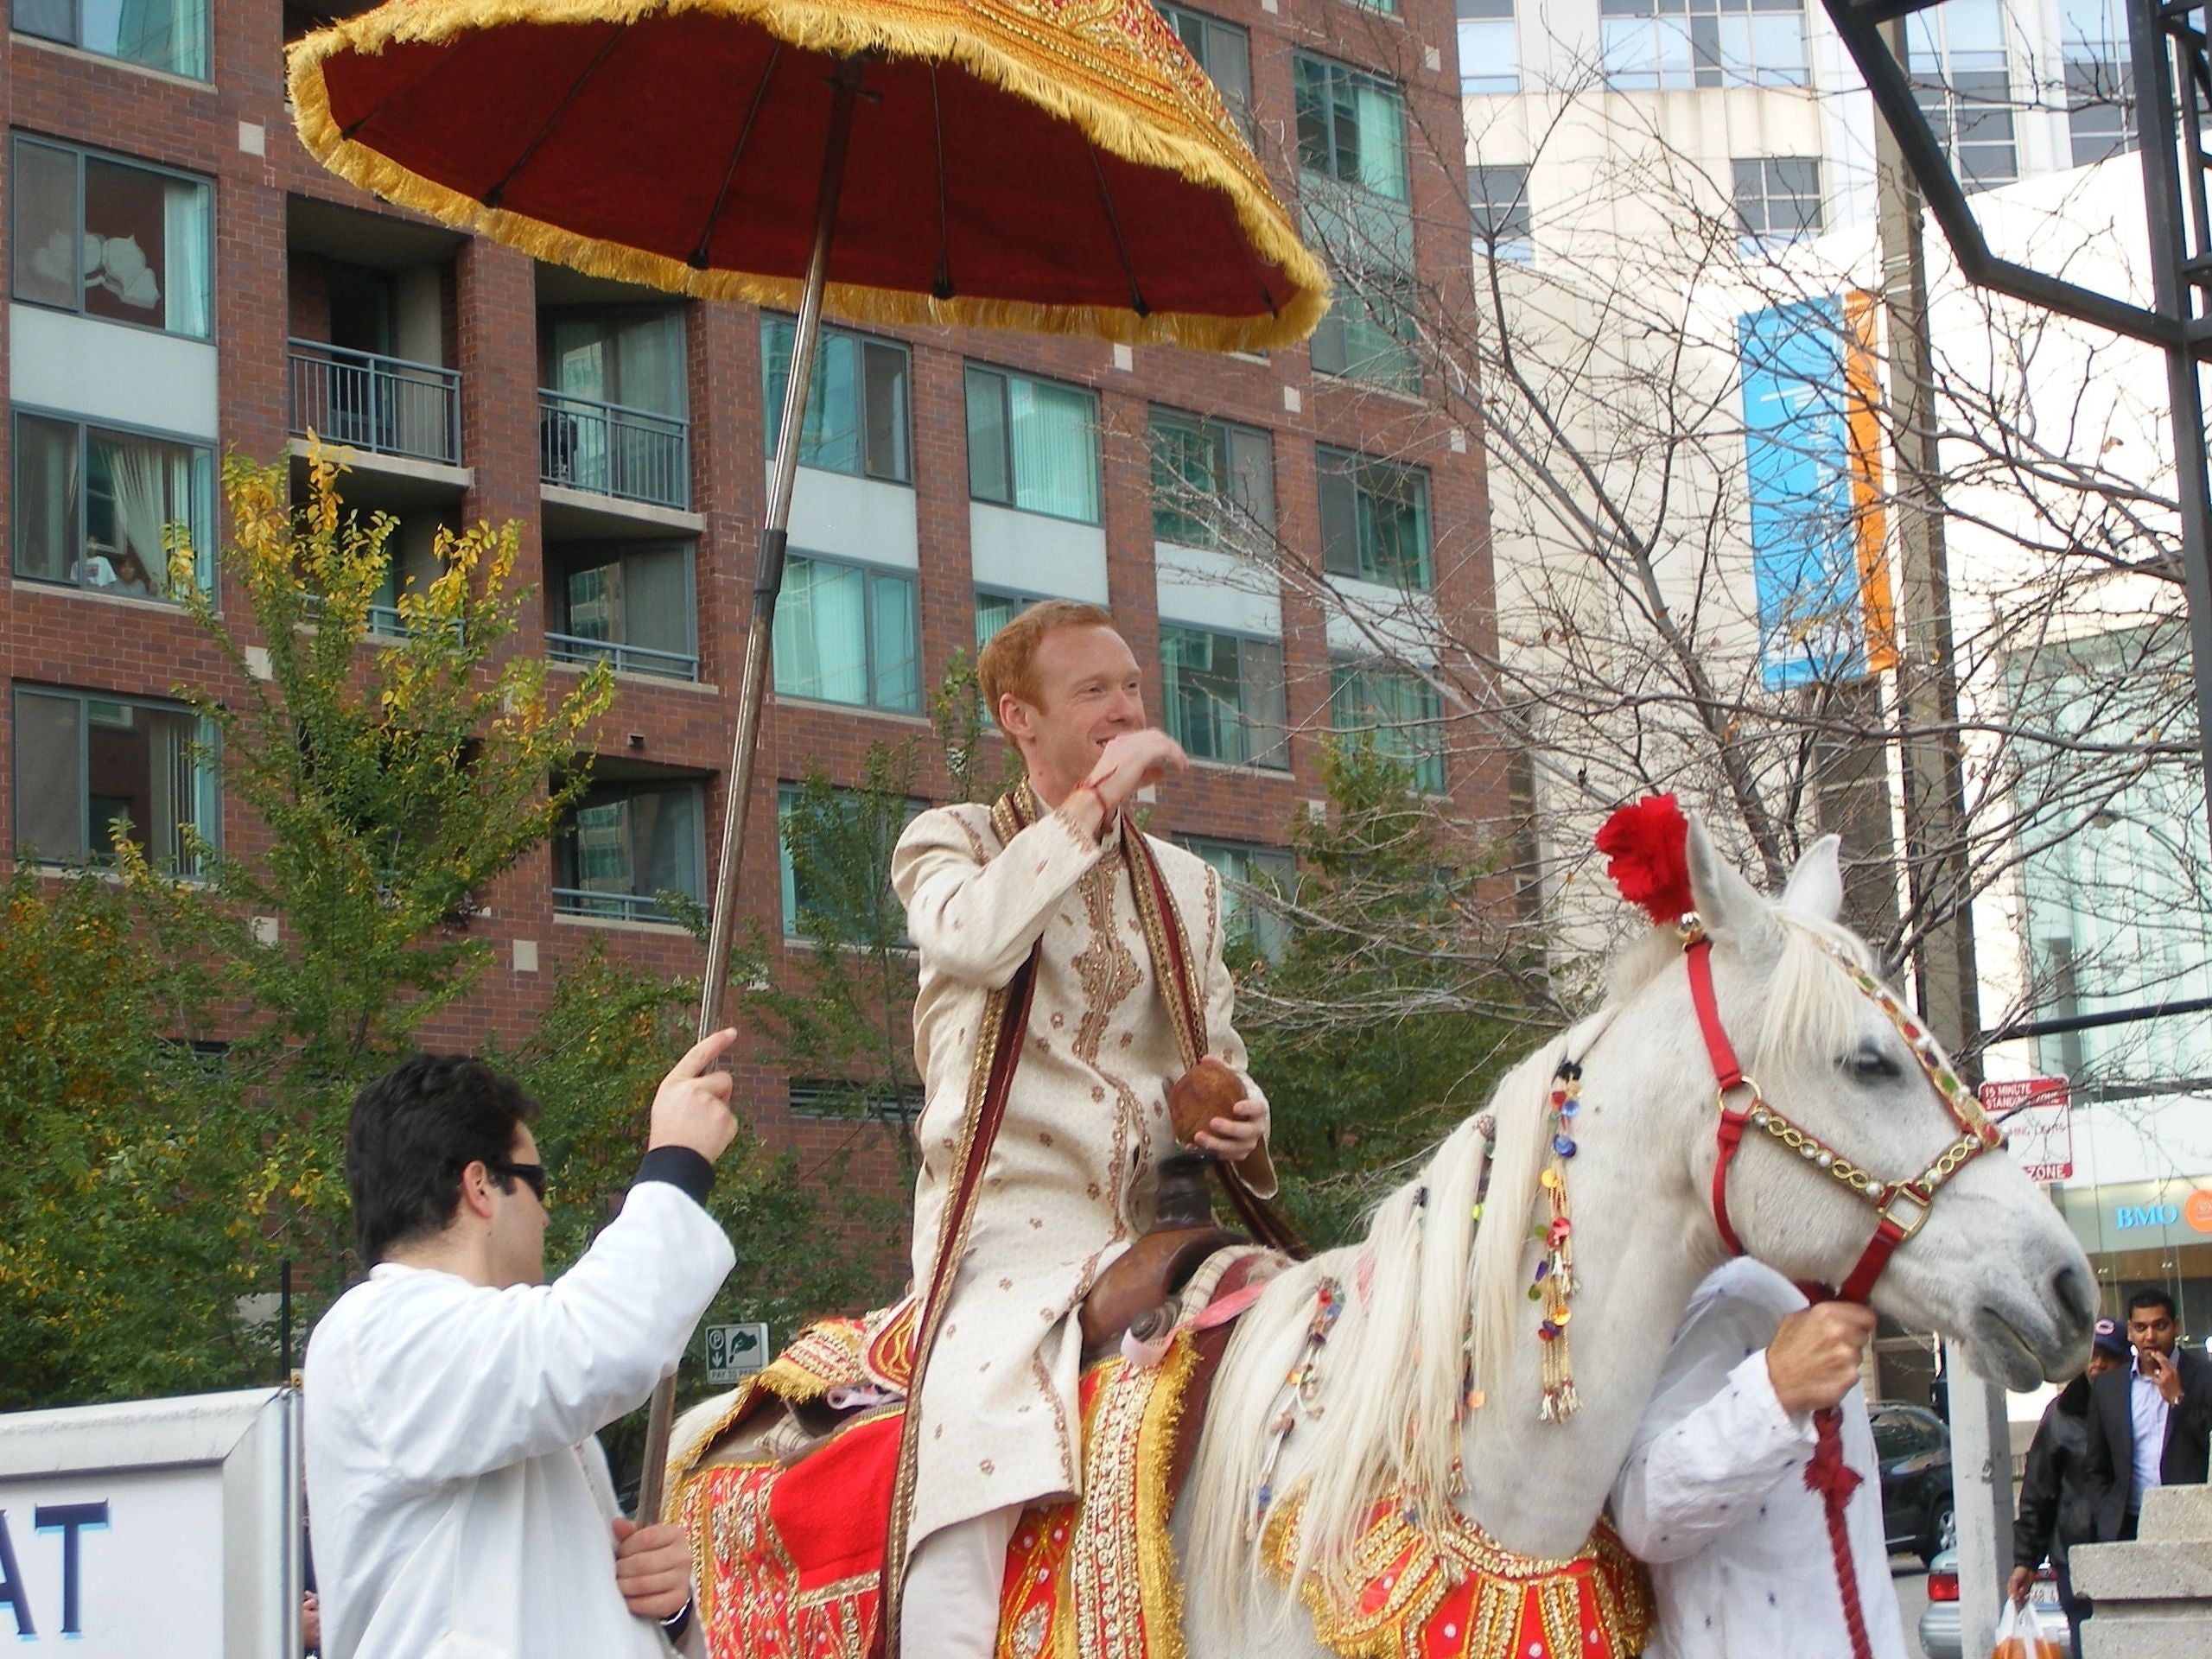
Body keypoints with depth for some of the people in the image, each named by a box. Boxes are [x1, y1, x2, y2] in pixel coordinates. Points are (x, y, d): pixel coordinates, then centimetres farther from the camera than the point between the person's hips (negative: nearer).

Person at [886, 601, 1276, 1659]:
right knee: (981, 1417, -29)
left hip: (1156, 1227, 5)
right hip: (1011, 1223, -5)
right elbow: (974, 935, -16)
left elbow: (1219, 1058, 25)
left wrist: (1242, 1121, 1)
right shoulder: (949, 844, 8)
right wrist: (1099, 794, -12)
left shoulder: (1186, 884, 21)